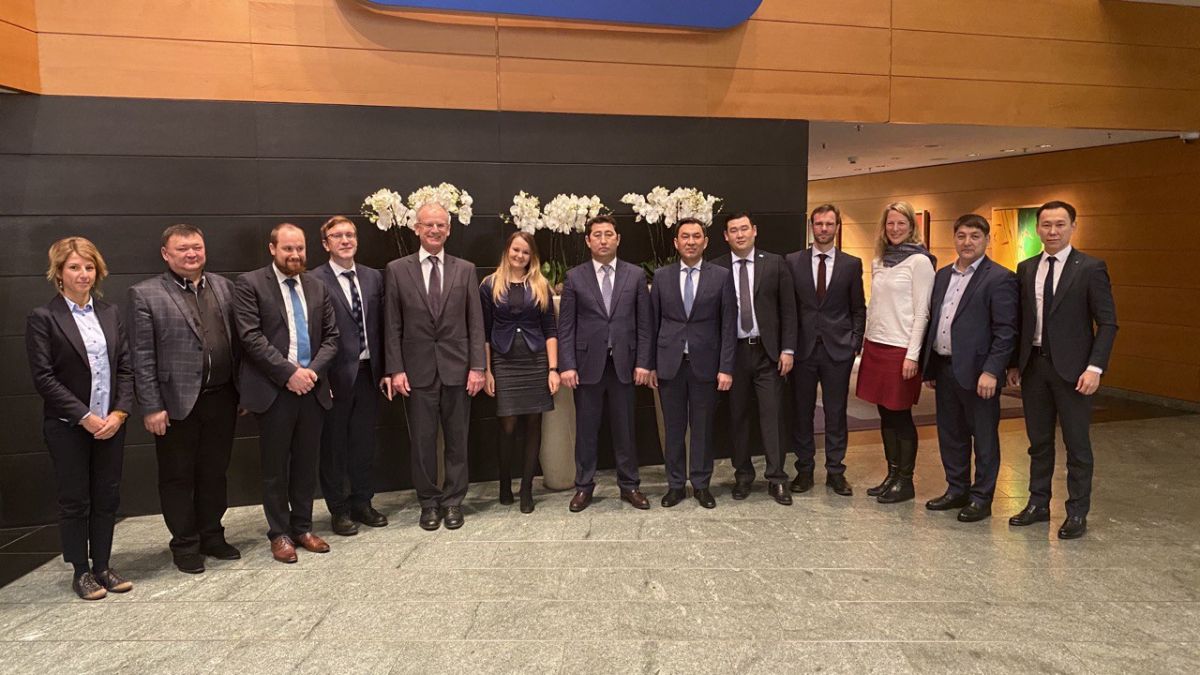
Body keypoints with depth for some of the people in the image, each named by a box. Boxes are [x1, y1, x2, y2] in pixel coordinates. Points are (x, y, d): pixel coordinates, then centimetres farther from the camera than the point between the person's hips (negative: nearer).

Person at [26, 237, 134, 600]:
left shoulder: (110, 314, 7)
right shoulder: (43, 318, -6)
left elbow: (126, 366, 5)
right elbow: (43, 377, -11)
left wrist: (120, 412, -8)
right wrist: (85, 417, -15)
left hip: (111, 423, 4)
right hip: (68, 427, -4)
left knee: (107, 497, 10)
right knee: (75, 500, 7)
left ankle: (102, 566, 22)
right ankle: (81, 572, 20)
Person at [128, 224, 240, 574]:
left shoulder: (224, 286, 8)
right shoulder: (145, 294, -5)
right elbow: (142, 357, -8)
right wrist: (151, 407, -11)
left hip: (221, 399, 4)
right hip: (177, 402, -4)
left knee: (215, 472, 16)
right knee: (178, 477, 9)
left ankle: (212, 535, 31)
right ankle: (185, 544, 24)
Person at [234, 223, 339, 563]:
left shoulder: (317, 287, 12)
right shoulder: (250, 284, -3)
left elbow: (331, 336, 9)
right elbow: (251, 336, -12)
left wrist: (313, 371, -7)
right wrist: (289, 372, -16)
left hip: (312, 388, 4)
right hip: (273, 390, -4)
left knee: (307, 463, 11)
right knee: (275, 467, 6)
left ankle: (302, 527, 25)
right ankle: (279, 533, 19)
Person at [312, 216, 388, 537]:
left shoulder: (373, 277, 8)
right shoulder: (315, 281, -8)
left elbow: (381, 327, 9)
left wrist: (385, 370, 6)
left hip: (369, 373, 5)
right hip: (336, 375, -4)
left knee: (364, 443, 14)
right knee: (334, 445, 8)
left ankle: (362, 503, 28)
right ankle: (338, 509, 22)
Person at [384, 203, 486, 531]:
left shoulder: (465, 270, 5)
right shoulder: (397, 270, 2)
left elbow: (475, 323, 3)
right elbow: (392, 326, 1)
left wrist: (477, 366, -4)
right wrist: (396, 369, -5)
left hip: (457, 369, 1)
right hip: (418, 370, -1)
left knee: (457, 439, 8)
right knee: (422, 440, 6)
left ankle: (453, 501, 21)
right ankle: (429, 502, 21)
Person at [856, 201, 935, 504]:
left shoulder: (919, 261, -7)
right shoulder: (878, 261, 12)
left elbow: (922, 311, -11)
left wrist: (912, 355, -15)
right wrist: (867, 342, 11)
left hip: (901, 348, -6)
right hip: (875, 345, 6)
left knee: (901, 415, 1)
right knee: (885, 414, 10)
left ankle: (905, 481, 12)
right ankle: (892, 475, 20)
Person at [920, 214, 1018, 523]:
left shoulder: (1000, 278, -9)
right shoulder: (943, 275, 13)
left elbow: (1006, 331, -14)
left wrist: (991, 372, -20)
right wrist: (929, 366, 12)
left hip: (977, 372, -7)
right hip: (944, 368, 7)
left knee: (984, 438, 6)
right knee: (950, 435, 16)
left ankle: (981, 498, 17)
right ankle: (956, 490, 30)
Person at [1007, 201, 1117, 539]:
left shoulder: (1090, 268, -6)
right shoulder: (1026, 269, 8)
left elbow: (1107, 322, -8)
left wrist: (1095, 367, -16)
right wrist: (1014, 362, 8)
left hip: (1071, 368, -4)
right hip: (1033, 365, 4)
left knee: (1077, 443, 5)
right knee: (1038, 440, 13)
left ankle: (1077, 512, 16)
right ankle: (1038, 504, 25)